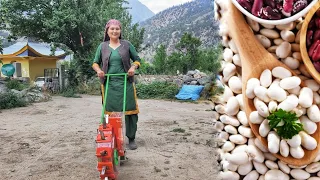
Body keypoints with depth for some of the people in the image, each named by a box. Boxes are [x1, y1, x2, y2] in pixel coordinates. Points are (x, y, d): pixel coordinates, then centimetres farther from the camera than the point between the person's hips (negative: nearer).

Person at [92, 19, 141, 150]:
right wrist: (98, 70, -5)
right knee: (110, 111, 3)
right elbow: (95, 63, 17)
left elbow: (137, 60, 12)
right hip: (109, 84, 1)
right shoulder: (102, 46, 9)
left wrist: (133, 67, -8)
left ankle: (131, 139, 11)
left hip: (126, 83, 0)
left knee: (130, 110, -1)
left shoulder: (127, 45, 7)